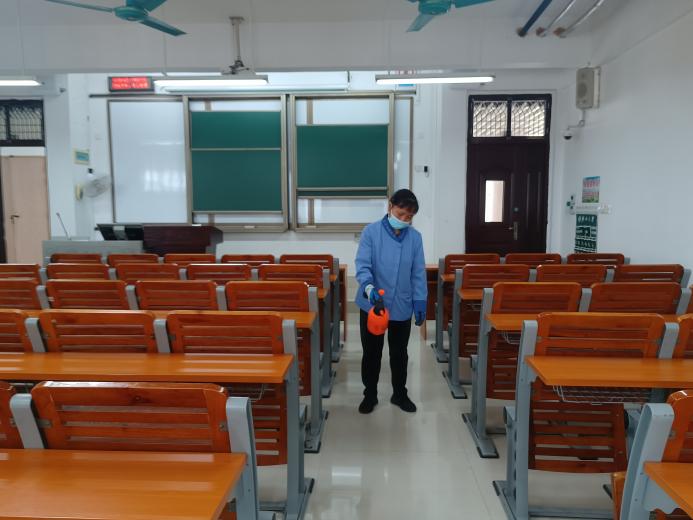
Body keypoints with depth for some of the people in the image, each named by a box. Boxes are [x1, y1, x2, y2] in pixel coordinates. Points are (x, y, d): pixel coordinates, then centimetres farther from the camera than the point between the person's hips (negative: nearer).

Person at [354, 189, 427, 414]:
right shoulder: (371, 231, -10)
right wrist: (369, 287, -33)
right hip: (372, 305, -2)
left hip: (402, 306, 2)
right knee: (371, 353, 12)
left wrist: (420, 302, 1)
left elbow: (418, 273, 3)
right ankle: (370, 395, 30)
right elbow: (362, 264, -16)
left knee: (399, 354, 17)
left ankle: (400, 394, 35)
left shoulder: (415, 237, -1)